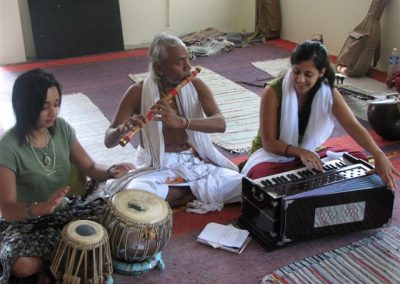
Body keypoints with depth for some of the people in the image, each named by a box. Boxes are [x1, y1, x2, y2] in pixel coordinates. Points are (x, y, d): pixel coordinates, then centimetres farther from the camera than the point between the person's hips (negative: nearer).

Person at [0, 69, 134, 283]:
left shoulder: (62, 128, -5)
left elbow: (89, 167, 2)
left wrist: (110, 172, -21)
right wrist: (44, 207, -44)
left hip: (63, 211, 5)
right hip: (25, 221, -5)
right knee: (22, 265, -35)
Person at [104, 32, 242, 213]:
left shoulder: (196, 85, -5)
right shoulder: (138, 93, -11)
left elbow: (220, 123, -20)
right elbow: (108, 141, -12)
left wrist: (182, 122, -38)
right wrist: (122, 130, -37)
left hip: (196, 163, 1)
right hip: (156, 167, 0)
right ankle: (199, 192, -11)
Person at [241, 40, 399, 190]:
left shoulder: (329, 93, -10)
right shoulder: (273, 92, -21)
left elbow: (353, 126, -23)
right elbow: (269, 142, -20)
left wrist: (378, 156, -40)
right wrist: (300, 152, -37)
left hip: (309, 155, 5)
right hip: (273, 155, -5)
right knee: (261, 176, -39)